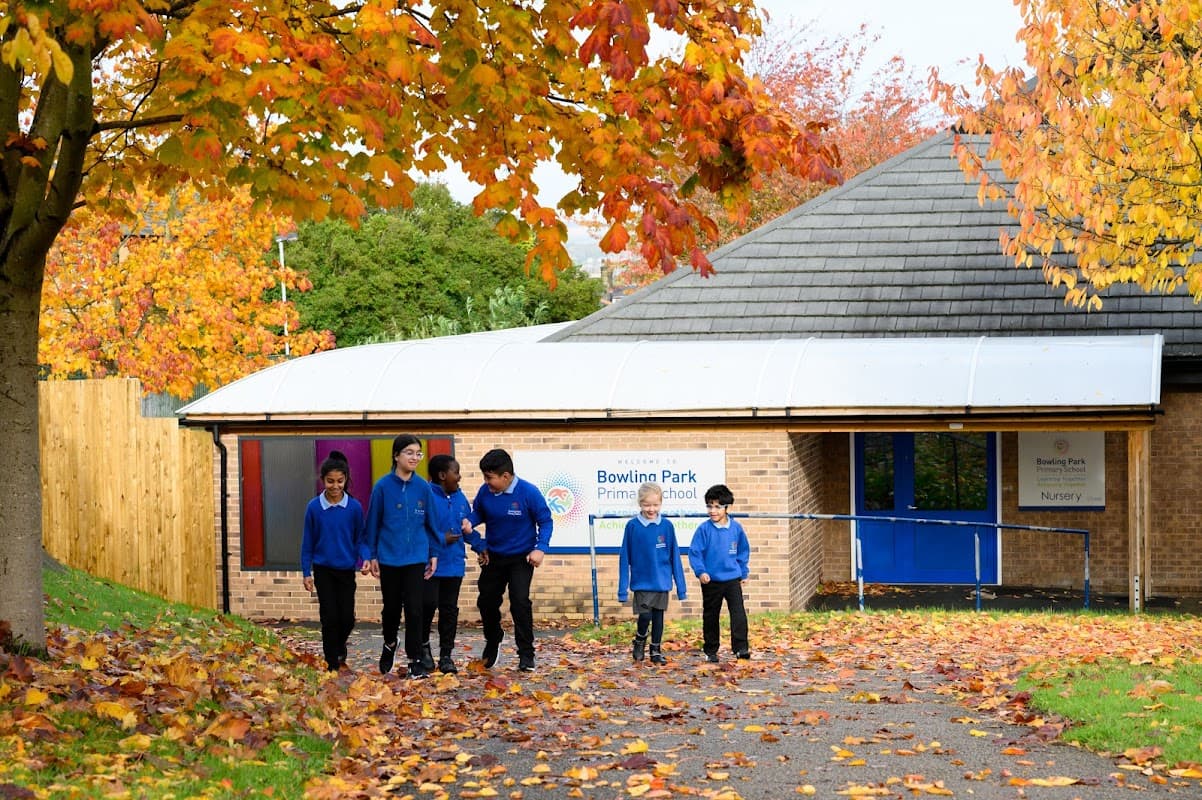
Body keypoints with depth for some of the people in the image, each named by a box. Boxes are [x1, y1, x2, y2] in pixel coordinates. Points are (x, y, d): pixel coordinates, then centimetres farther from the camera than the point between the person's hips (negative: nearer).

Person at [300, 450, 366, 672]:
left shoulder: (355, 507, -6)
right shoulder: (314, 507, -6)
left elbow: (360, 538, 2)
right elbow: (308, 542, 1)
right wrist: (306, 572, 1)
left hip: (346, 570, 1)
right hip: (323, 570, -1)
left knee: (347, 618, 1)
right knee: (330, 617, -4)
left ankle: (339, 646, 33)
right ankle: (332, 664, 7)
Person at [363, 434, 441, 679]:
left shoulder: (423, 487, 0)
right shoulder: (383, 486, -5)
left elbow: (430, 523, 6)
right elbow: (373, 523, 0)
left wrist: (433, 554, 5)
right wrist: (371, 556, 1)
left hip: (416, 558, 0)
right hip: (389, 558, 0)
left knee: (415, 610, -4)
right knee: (392, 608, 13)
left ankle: (415, 661, 2)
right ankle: (389, 645, 40)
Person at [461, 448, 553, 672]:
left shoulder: (528, 492, -20)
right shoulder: (485, 492, -11)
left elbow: (545, 521, -12)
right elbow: (478, 512, 7)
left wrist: (540, 548, -23)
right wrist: (470, 522, -16)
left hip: (521, 558, -4)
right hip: (493, 557, 4)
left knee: (520, 603, -13)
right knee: (486, 601, 12)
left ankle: (526, 655, -2)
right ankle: (492, 643, 39)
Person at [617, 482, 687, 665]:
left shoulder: (666, 526, -2)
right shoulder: (632, 526, -7)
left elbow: (674, 557, 3)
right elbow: (624, 557, -2)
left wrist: (681, 587, 3)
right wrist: (623, 588, -4)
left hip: (662, 581, 2)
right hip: (641, 581, -2)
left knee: (658, 616, 10)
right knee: (645, 615, -9)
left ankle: (656, 651, 24)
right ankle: (639, 641, 20)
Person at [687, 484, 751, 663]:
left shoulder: (736, 528, 0)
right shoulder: (704, 529, -9)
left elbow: (743, 551, 12)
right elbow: (694, 553, -7)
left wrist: (743, 572, 12)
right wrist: (700, 571, -19)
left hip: (733, 579, 1)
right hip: (711, 581, -1)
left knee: (738, 612, -12)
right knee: (711, 616, 10)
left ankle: (741, 648, -11)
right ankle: (710, 651, 20)